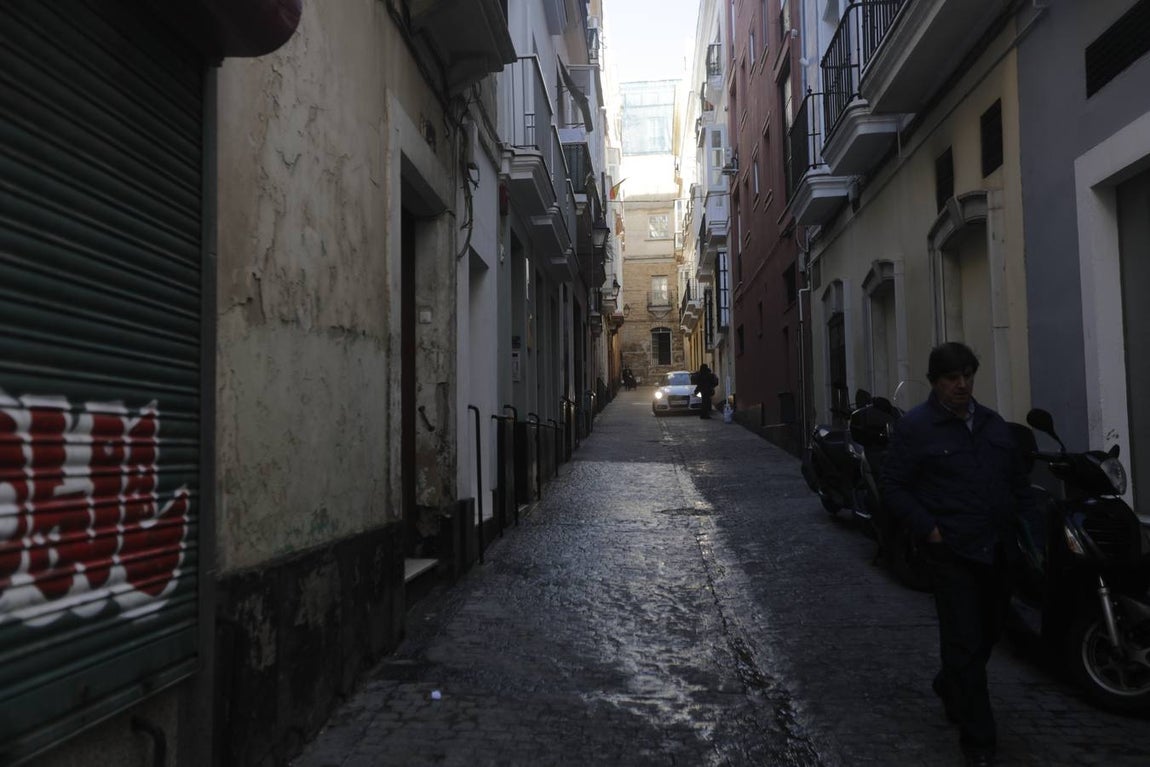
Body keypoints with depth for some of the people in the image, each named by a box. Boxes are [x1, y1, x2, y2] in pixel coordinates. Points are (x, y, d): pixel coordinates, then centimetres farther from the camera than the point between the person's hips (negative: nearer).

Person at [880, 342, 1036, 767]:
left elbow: (1019, 480, 21)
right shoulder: (915, 427, -6)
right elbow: (893, 487, -8)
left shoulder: (993, 423, 14)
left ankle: (949, 688, 46)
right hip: (951, 553, -6)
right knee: (965, 643, -2)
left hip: (997, 551, 7)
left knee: (989, 632, 19)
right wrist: (928, 529, -16)